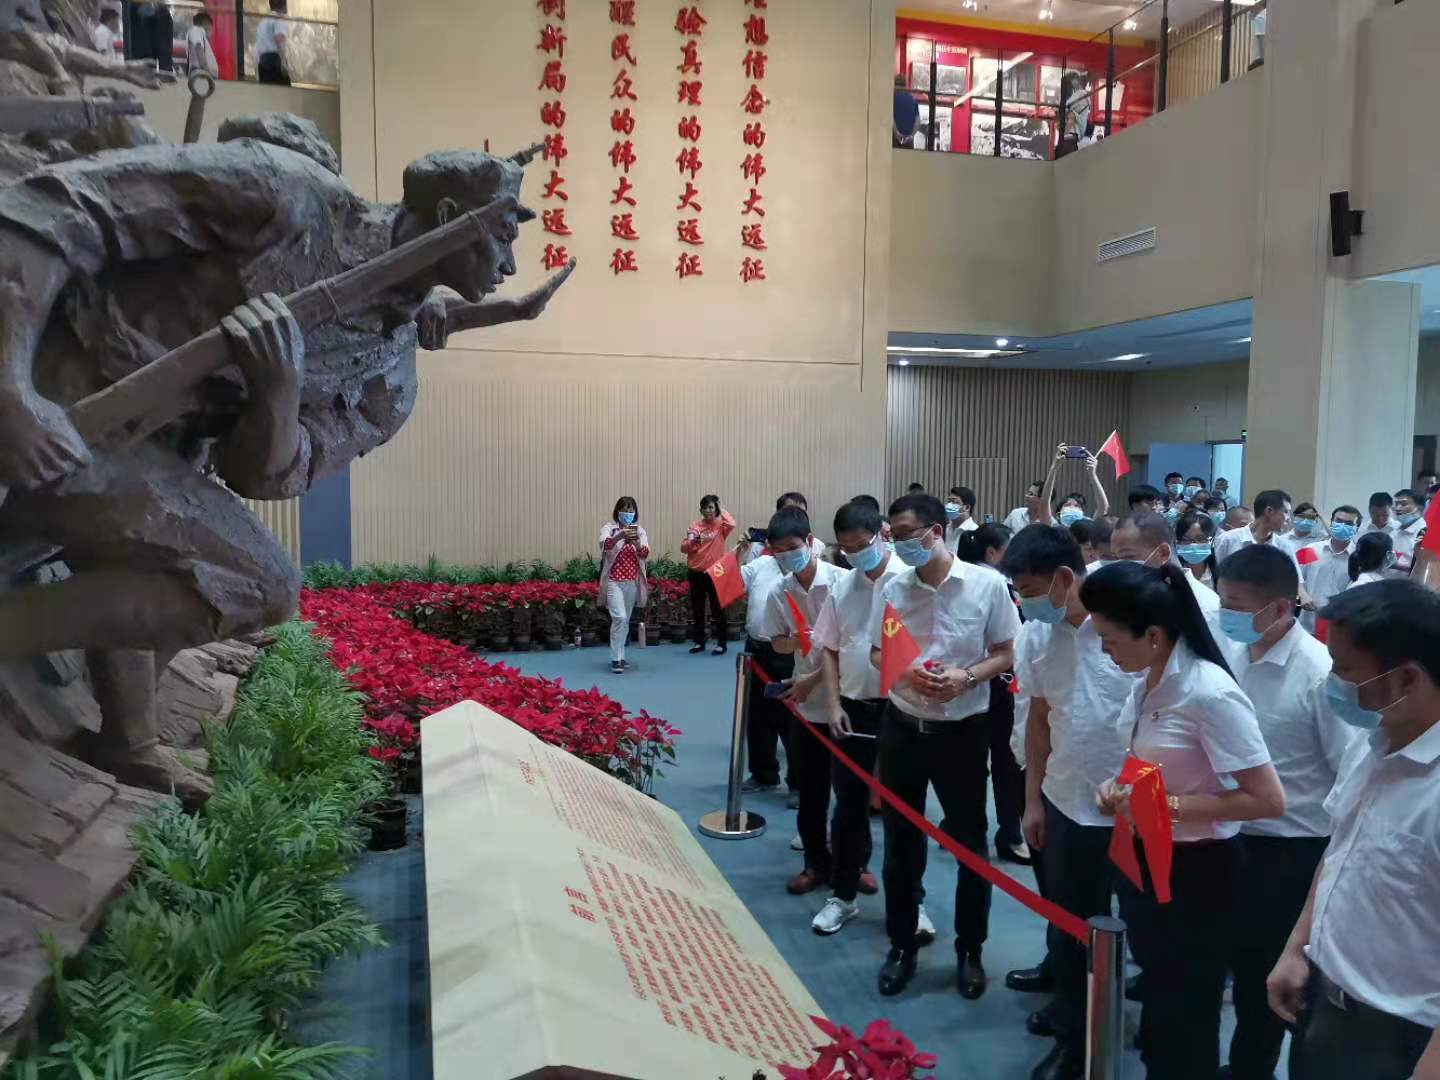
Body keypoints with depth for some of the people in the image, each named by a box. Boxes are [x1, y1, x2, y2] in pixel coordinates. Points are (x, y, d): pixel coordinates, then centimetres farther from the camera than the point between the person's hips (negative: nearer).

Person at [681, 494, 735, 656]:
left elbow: (731, 524, -25)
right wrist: (692, 541, -20)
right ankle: (698, 641, 21)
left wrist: (722, 509, -11)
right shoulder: (694, 526, 5)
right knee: (697, 609, 10)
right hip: (696, 572, 3)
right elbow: (683, 548, 0)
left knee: (718, 608, 2)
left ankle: (721, 643, 8)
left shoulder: (720, 526, -1)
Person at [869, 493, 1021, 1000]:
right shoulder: (892, 589, -1)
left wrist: (967, 677, -21)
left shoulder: (987, 584, -10)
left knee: (969, 843, 11)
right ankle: (901, 946, 29)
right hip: (902, 727, 3)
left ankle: (970, 951, 30)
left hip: (962, 732, -2)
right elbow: (878, 654, 7)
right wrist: (905, 673, -14)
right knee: (901, 842, 12)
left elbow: (1007, 654, -3)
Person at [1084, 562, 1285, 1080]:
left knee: (1184, 1018, 12)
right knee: (1158, 999, 27)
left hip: (1192, 873, -8)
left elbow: (1269, 800, -26)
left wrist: (1169, 805, -25)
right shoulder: (1149, 680, -2)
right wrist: (1121, 789, -4)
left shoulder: (1209, 694, -28)